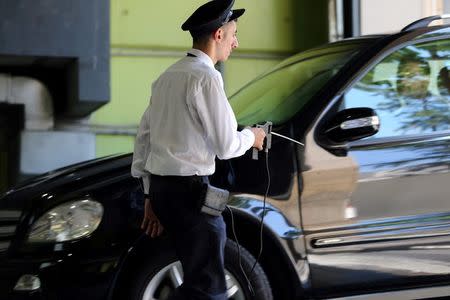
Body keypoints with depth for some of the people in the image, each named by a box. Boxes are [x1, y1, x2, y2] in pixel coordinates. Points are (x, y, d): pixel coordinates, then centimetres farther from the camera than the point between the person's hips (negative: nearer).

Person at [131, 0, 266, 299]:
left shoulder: (168, 76, 15)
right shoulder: (206, 77, -12)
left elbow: (144, 137, 17)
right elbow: (225, 146, -14)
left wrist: (150, 194, 21)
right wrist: (251, 137, 7)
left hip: (161, 186, 9)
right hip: (189, 189, -9)